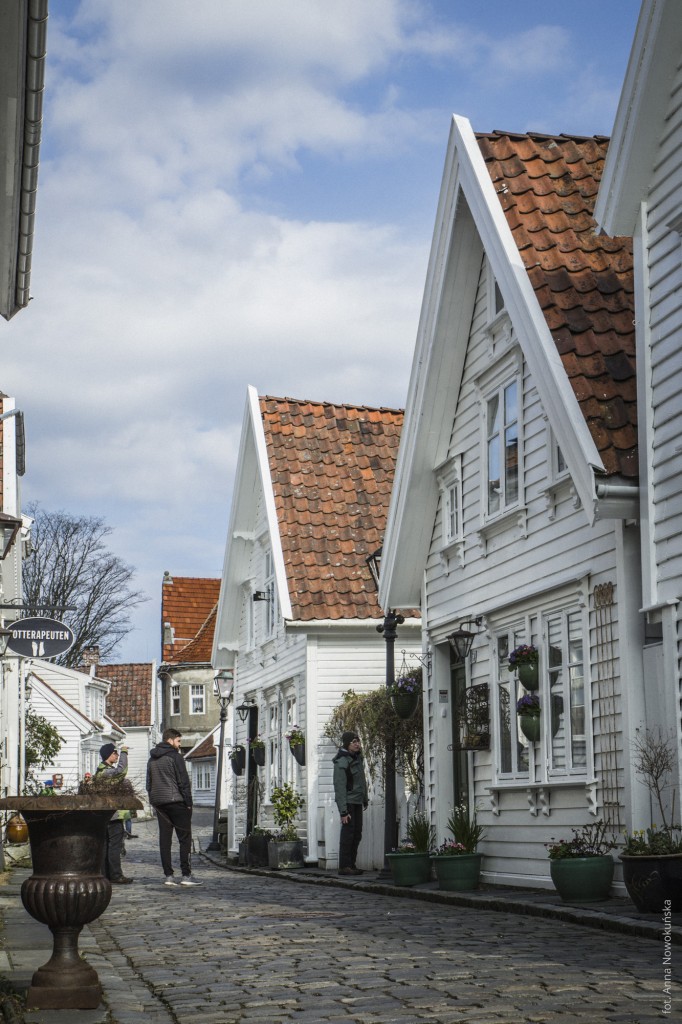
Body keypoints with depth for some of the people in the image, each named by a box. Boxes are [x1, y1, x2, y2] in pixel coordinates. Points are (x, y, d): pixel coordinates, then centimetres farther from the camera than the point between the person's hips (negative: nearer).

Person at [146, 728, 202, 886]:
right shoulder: (175, 756, -7)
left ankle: (169, 876, 4)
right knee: (185, 838, -3)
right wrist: (189, 803, -7)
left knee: (164, 839, 7)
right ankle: (186, 875, -7)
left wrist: (154, 801, 17)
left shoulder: (152, 759, 15)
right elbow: (184, 782, -10)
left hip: (158, 802, 7)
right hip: (176, 801, -7)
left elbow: (149, 784, 18)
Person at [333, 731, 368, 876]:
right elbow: (340, 788, -18)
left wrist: (365, 799, 20)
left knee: (357, 834, 8)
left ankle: (351, 864, 14)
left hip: (357, 802, 8)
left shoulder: (358, 758, 10)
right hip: (347, 802, -8)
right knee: (348, 833, -9)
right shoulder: (341, 762, -15)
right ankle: (344, 866, -5)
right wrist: (343, 811, -21)